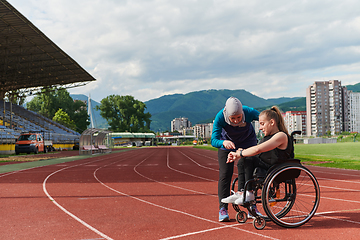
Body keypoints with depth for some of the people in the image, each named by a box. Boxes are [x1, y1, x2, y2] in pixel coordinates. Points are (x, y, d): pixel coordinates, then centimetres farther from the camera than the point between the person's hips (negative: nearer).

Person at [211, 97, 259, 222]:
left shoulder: (249, 113, -35)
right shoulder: (220, 117, -35)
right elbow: (213, 140, -37)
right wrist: (223, 142, -60)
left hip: (248, 143, 1)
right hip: (227, 143, -1)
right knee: (225, 174, -8)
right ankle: (223, 209, -2)